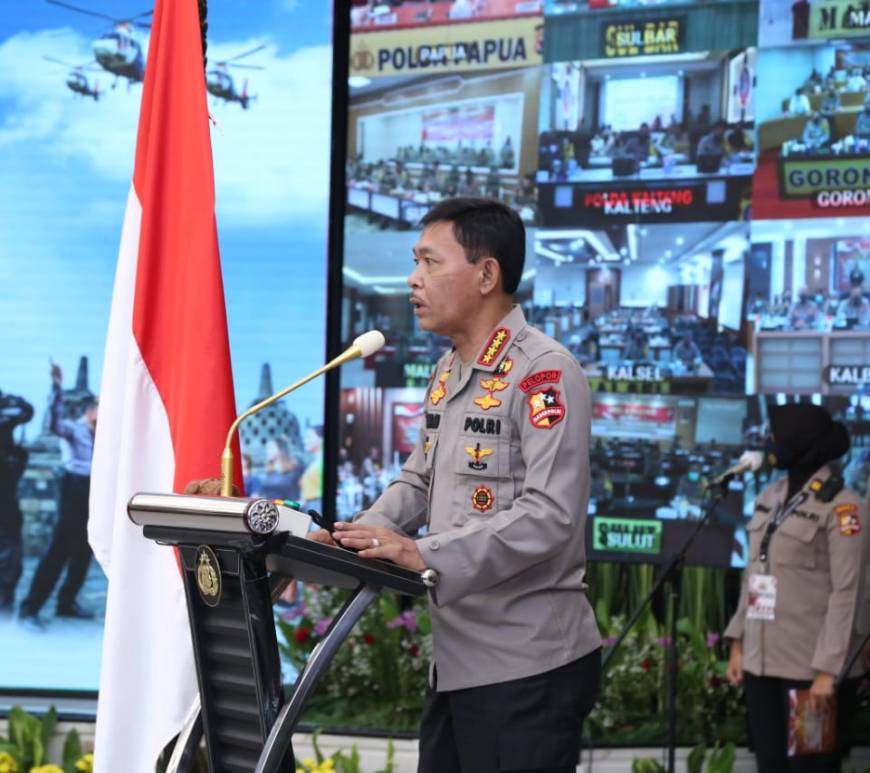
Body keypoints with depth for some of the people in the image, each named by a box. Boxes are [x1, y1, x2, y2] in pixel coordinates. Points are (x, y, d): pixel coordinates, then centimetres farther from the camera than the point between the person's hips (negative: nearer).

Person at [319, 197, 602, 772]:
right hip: (456, 658, 9)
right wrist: (362, 537, 3)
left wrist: (426, 556, -28)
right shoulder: (448, 372, 15)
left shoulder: (544, 373, -16)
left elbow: (550, 515, -24)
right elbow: (420, 480, 22)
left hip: (529, 665, -9)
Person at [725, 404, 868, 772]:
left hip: (810, 667, -6)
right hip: (761, 660, 6)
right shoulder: (769, 498, 12)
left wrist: (828, 669, -17)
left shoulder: (840, 506, -9)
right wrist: (737, 643, 12)